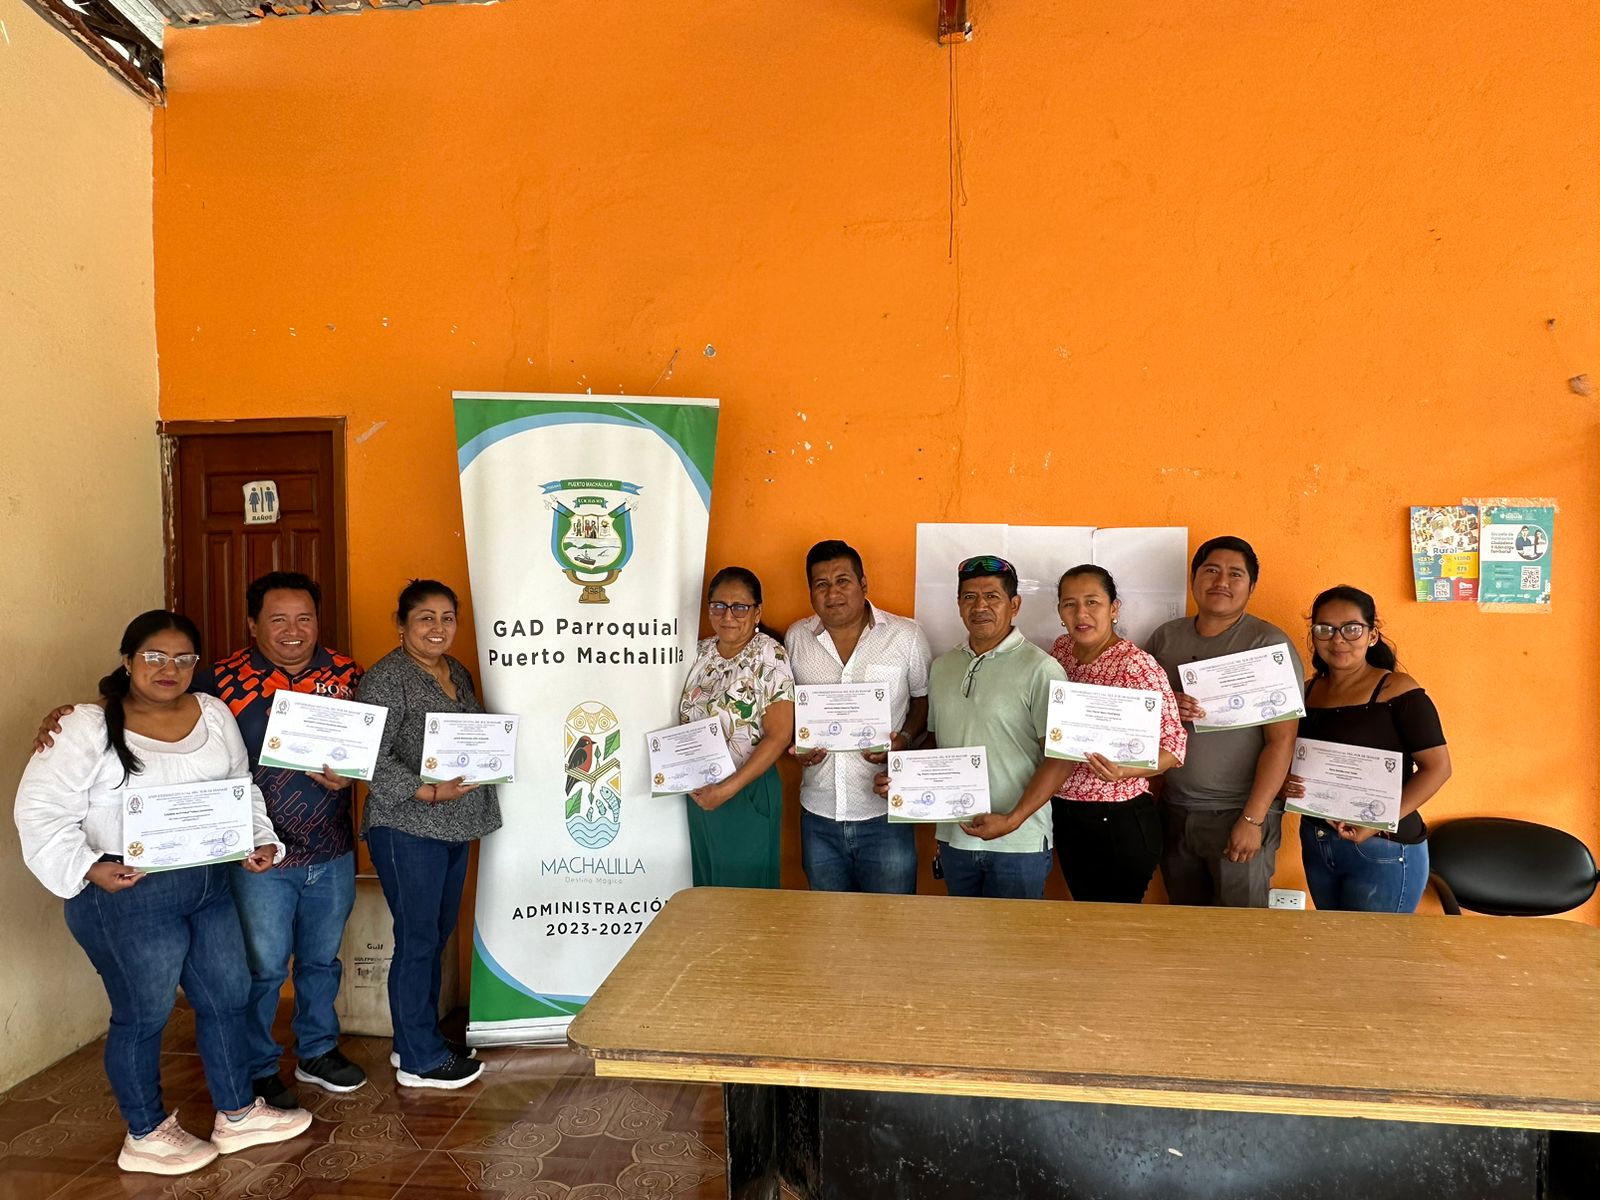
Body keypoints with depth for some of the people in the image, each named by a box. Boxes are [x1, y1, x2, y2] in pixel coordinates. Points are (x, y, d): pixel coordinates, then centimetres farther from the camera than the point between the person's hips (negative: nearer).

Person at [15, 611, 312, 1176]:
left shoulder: (214, 714, 5)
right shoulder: (87, 728, -11)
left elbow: (243, 789, 13)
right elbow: (42, 810, -13)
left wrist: (261, 841, 0)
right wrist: (88, 868, -25)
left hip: (210, 884, 6)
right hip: (126, 895, -6)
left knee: (228, 996, 15)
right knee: (143, 1015, 8)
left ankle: (238, 1114, 34)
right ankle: (145, 1135, 31)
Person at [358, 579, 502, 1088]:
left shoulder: (457, 672, 11)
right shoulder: (386, 679, -13)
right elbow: (373, 760, -19)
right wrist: (429, 792, -26)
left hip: (454, 826, 8)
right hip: (408, 828, -8)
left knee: (438, 935, 17)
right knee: (417, 940, 2)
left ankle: (419, 1038, 33)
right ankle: (420, 1060, 16)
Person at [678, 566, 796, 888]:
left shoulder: (769, 656, -15)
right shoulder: (702, 651, 4)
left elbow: (779, 735, -18)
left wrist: (727, 789, -21)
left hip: (747, 793, -6)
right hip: (699, 793, 6)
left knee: (744, 887, 8)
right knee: (705, 884, 19)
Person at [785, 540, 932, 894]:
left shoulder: (906, 635, -5)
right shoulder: (796, 637, 3)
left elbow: (925, 696, 5)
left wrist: (905, 738, -12)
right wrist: (796, 745, -3)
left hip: (884, 813, -3)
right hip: (819, 813, 3)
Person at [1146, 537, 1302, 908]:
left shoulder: (1270, 644, -9)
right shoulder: (1166, 637, 5)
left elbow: (1281, 740, -13)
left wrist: (1253, 819, -16)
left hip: (1239, 813, -4)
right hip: (1173, 811, 5)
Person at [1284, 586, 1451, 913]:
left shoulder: (1397, 690, -12)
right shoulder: (1309, 691, 5)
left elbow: (1437, 767, -14)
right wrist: (1286, 782, -8)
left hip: (1382, 850, -6)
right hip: (1315, 845, 6)